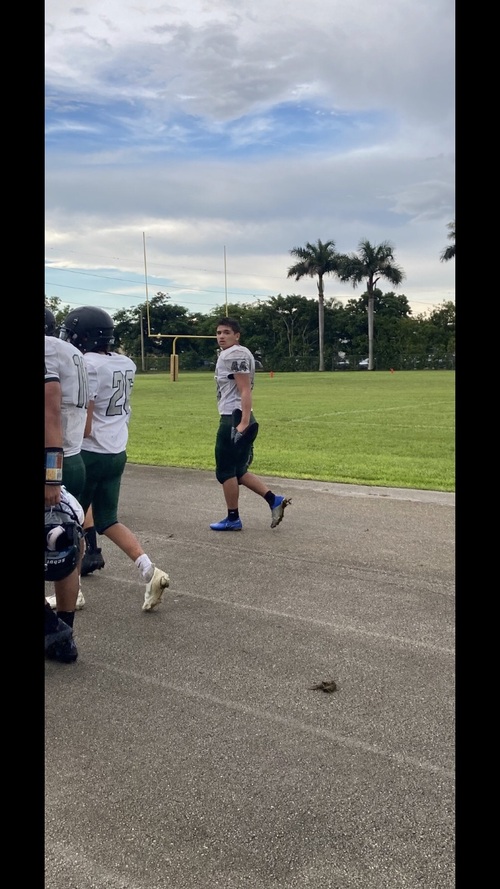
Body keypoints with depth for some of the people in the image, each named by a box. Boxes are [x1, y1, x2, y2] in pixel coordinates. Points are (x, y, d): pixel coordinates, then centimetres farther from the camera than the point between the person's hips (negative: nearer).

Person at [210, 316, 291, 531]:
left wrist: (243, 423, -26)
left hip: (234, 419, -10)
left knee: (225, 471, 1)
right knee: (238, 471, 14)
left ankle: (232, 519, 10)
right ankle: (274, 500, 10)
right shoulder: (227, 354, 21)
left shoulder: (235, 354, -12)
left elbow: (245, 392, -20)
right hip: (236, 419, 10)